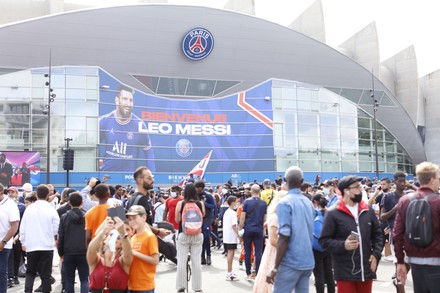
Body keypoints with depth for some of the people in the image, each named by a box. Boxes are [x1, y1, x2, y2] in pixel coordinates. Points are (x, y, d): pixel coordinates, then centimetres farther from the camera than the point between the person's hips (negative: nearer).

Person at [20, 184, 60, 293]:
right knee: (45, 274, 6)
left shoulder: (29, 208, -2)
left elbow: (22, 227, 3)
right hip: (47, 246, -2)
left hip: (31, 246, 2)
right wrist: (55, 237, 17)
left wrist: (23, 242, 16)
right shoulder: (51, 210, -8)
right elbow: (57, 228, -5)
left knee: (30, 272, 16)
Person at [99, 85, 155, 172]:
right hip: (106, 171, 1)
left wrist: (152, 174, -7)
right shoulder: (104, 121, -8)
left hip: (130, 174, -1)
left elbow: (148, 151, -2)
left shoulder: (139, 124, -9)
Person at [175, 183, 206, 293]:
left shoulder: (180, 204, -8)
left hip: (183, 234, -1)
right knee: (196, 262, 7)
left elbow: (177, 220, -3)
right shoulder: (200, 203, -4)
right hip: (197, 235, 2)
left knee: (181, 261, 6)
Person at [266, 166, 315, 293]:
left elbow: (284, 237, -18)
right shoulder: (309, 203, 9)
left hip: (291, 262, -7)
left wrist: (275, 268, -14)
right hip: (308, 261, 7)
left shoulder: (285, 203, -13)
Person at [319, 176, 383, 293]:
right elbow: (324, 240, -8)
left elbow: (377, 234, 15)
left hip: (366, 270, 5)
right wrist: (343, 245, -22)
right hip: (345, 272, -5)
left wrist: (376, 254, 2)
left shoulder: (368, 210, 6)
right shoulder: (333, 213, -10)